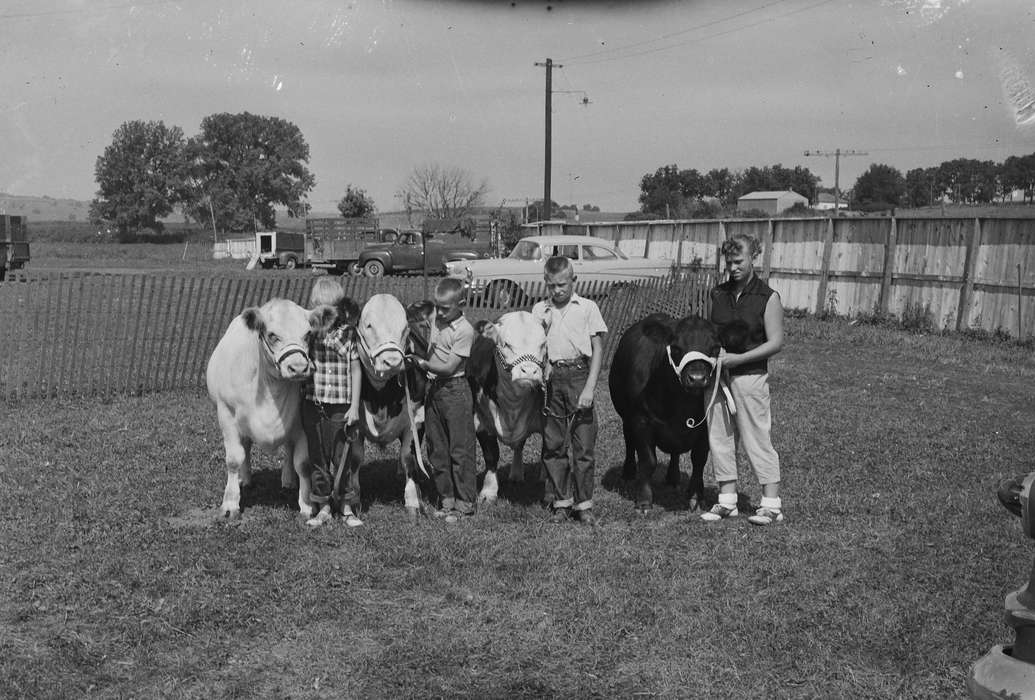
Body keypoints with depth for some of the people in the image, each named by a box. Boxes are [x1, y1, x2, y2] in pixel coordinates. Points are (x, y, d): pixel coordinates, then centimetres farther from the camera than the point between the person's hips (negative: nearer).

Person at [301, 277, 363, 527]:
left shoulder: (346, 333, -2)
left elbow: (355, 370, -1)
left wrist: (354, 406, -5)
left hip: (340, 408, -2)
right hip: (312, 405, 2)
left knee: (345, 458, 1)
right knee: (317, 458, 10)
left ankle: (349, 508, 12)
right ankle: (323, 506, 22)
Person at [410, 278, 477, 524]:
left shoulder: (464, 330, -14)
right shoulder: (435, 318, 7)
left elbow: (449, 367, -18)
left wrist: (423, 363, -21)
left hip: (455, 390, -7)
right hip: (433, 388, 7)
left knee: (460, 448, -2)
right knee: (436, 448, 11)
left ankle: (464, 503, 6)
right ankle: (447, 499, 21)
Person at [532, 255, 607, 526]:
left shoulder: (587, 307, 5)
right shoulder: (539, 310, 12)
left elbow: (598, 350, 1)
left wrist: (589, 388, -7)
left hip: (579, 376, -2)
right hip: (551, 379, 2)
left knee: (584, 445, -1)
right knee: (553, 445, 6)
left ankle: (583, 504, 9)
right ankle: (559, 502, 16)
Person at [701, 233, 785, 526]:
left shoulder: (768, 298, -6)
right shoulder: (718, 293, 9)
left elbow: (776, 342, -9)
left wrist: (738, 358, -16)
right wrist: (713, 352, -3)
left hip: (750, 376, -5)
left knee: (757, 440, -2)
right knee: (719, 438, 8)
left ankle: (772, 504, 6)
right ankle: (727, 500, 19)